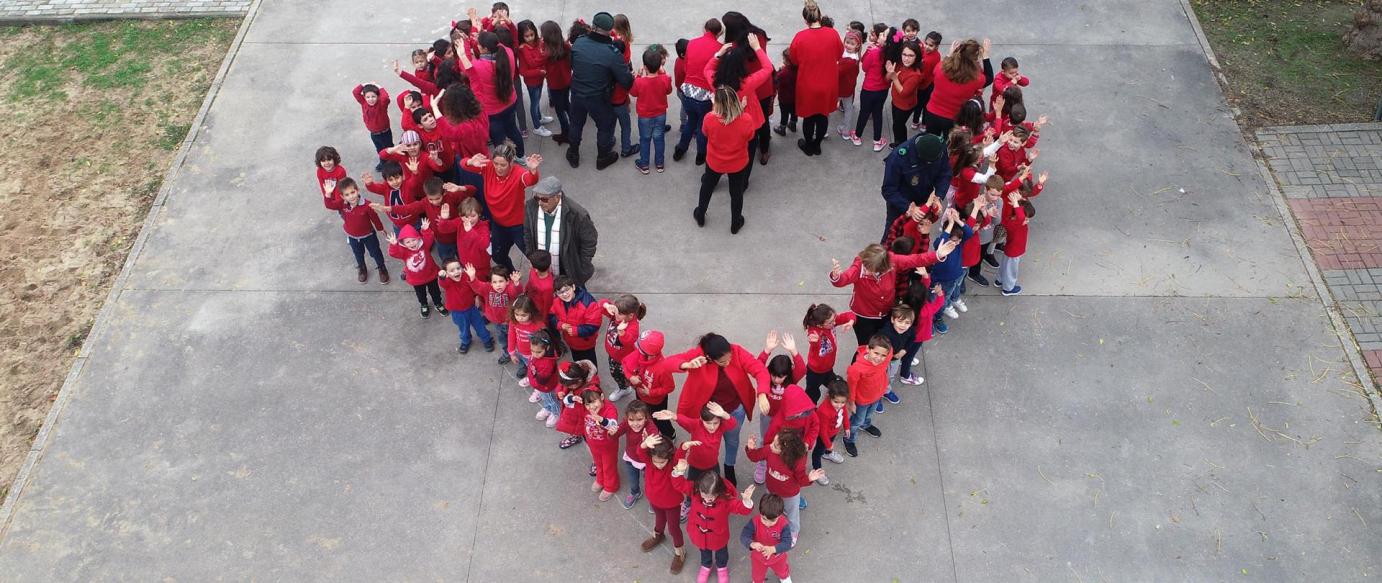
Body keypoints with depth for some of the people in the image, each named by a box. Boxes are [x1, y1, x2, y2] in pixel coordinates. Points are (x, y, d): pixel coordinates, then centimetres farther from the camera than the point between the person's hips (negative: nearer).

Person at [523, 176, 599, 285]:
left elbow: (589, 241, -14)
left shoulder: (576, 214, -28)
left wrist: (582, 268, -10)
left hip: (570, 274, -3)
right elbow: (527, 234, 3)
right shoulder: (531, 206, -15)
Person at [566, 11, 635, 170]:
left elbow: (572, 65, 3)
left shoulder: (578, 42, -15)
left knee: (576, 123, 27)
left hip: (576, 93, 4)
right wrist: (631, 76, 0)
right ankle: (602, 158, 40)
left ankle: (573, 154, 46)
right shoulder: (612, 53, -28)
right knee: (605, 126, 22)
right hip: (598, 98, -4)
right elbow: (626, 81, -21)